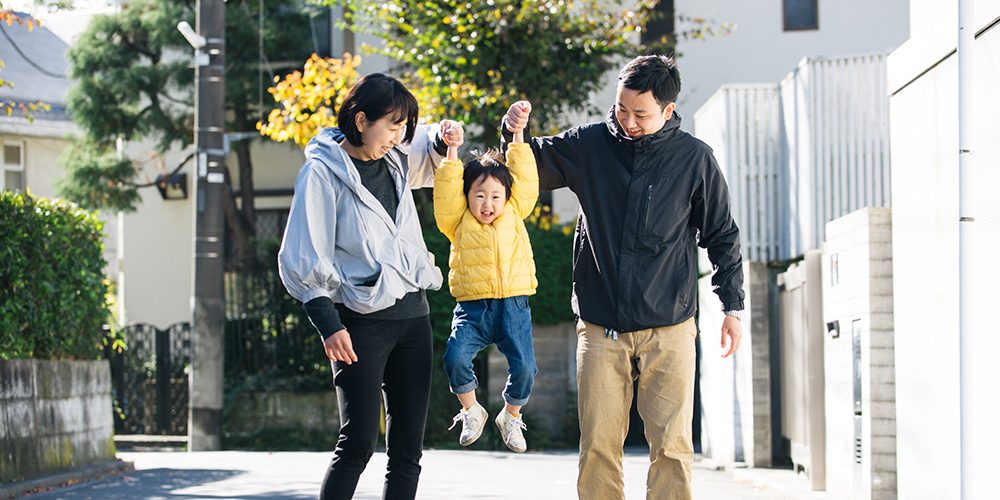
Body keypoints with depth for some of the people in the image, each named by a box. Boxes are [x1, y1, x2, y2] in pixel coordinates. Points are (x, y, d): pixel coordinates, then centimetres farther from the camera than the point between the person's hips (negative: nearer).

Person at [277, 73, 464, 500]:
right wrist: (328, 324, -17)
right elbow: (303, 258, -10)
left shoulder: (396, 159, 11)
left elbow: (431, 153, 35)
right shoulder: (323, 172, -7)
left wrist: (444, 139, 12)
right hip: (362, 321, -7)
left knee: (408, 448, 5)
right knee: (359, 441, -14)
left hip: (412, 315, 7)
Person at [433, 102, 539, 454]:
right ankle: (471, 410, 4)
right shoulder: (459, 223, 8)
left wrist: (517, 135, 10)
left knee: (524, 366, -13)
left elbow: (525, 179, 12)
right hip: (472, 306, -1)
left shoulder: (514, 214, 13)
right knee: (456, 358, -24)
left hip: (513, 306, 1)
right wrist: (452, 151, -6)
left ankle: (511, 416, 17)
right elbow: (447, 192, -2)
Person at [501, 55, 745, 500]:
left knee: (671, 446, -4)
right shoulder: (588, 145, 1)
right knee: (598, 447, 1)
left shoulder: (694, 159, -1)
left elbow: (722, 236, 8)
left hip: (668, 330, -1)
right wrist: (514, 132, -6)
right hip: (600, 329, 1)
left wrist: (733, 306, 5)